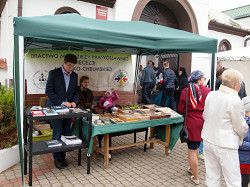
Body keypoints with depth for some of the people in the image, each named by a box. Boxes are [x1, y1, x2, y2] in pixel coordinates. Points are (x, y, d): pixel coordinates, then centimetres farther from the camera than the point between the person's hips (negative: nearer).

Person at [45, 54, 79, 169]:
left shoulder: (74, 76, 10)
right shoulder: (53, 73, -4)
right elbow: (48, 91, -9)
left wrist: (74, 101, -4)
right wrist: (62, 103, -16)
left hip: (68, 108, 4)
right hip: (55, 108, -4)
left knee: (65, 133, 6)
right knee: (57, 133, -5)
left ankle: (62, 156, 19)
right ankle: (57, 158, 11)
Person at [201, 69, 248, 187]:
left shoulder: (211, 95, -1)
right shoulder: (236, 101, -18)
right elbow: (241, 127, -7)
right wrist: (243, 136, 13)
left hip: (208, 140, 6)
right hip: (225, 146, -6)